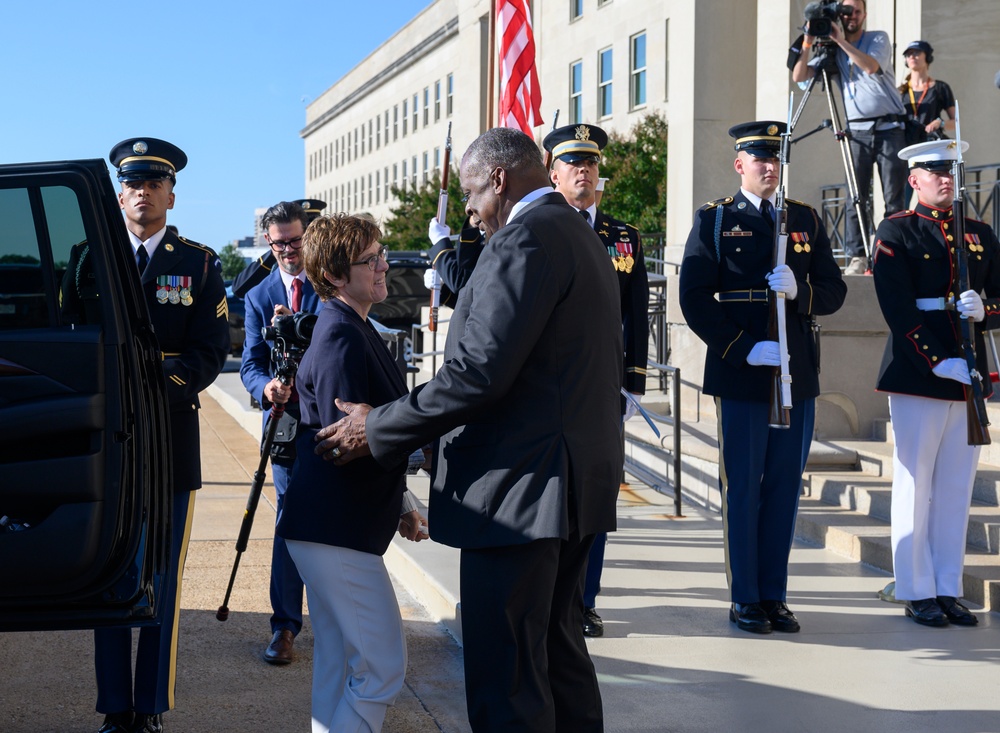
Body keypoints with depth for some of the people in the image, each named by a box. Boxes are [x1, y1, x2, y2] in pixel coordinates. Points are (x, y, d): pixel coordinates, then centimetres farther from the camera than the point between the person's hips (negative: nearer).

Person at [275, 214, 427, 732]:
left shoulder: (353, 330, 15)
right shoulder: (341, 339, -18)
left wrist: (399, 505, 18)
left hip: (334, 528, 11)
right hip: (335, 532, -11)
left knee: (338, 665, 16)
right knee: (384, 667, -8)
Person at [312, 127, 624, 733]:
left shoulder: (525, 238, -15)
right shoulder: (582, 237, 18)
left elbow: (480, 372, -22)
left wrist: (378, 429, -13)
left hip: (521, 487, -11)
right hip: (574, 481, 11)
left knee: (505, 681, -6)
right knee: (559, 650, 19)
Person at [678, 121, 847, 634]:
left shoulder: (806, 220, 12)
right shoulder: (714, 220, 1)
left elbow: (833, 291, 9)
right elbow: (696, 298, -5)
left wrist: (799, 291, -13)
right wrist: (743, 349, -14)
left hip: (797, 374, 4)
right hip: (739, 375, -4)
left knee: (785, 485, 7)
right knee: (741, 486, 1)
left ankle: (774, 595, 16)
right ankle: (745, 598, 10)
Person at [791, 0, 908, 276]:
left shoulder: (879, 38, 4)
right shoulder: (832, 52, 11)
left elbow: (871, 66, -16)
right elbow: (799, 76, 4)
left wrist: (840, 40, -17)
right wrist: (808, 43, -7)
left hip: (889, 127, -2)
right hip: (858, 131, 2)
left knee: (895, 198, -5)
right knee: (856, 196, -4)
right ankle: (857, 257, -1)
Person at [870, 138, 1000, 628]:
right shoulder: (896, 232, 0)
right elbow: (897, 308, -10)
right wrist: (938, 362, -17)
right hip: (917, 376, -5)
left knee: (956, 489, 7)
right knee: (915, 486, 0)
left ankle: (949, 590, 14)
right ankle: (918, 593, 7)